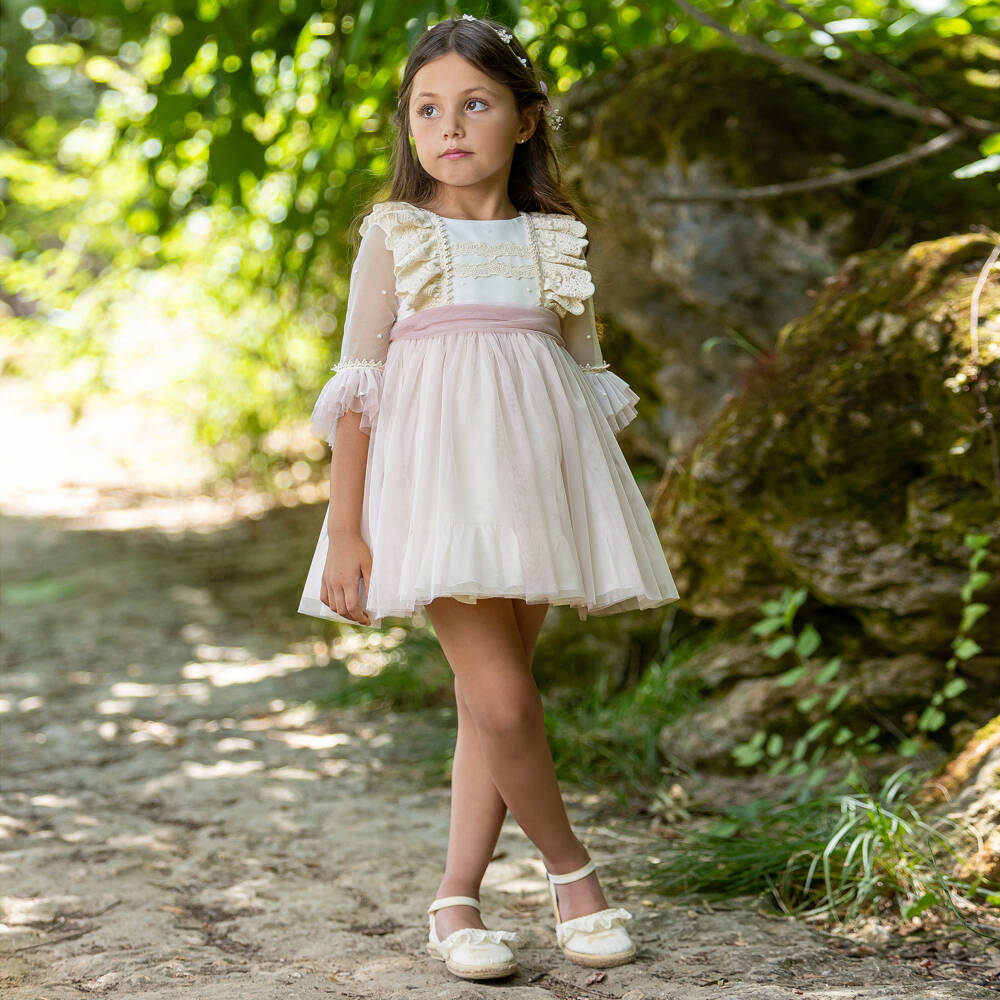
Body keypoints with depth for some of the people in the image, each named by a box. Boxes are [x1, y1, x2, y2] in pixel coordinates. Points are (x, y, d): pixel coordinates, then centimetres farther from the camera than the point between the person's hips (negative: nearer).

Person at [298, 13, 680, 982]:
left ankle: (455, 900, 14)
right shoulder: (394, 236, 5)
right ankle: (571, 867, 9)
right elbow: (356, 388, 1)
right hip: (442, 476, -3)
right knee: (502, 701, -12)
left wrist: (606, 513, 11)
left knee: (491, 703, 5)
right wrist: (345, 531, -6)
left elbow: (592, 380, 17)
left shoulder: (554, 240, 12)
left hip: (536, 480, 3)